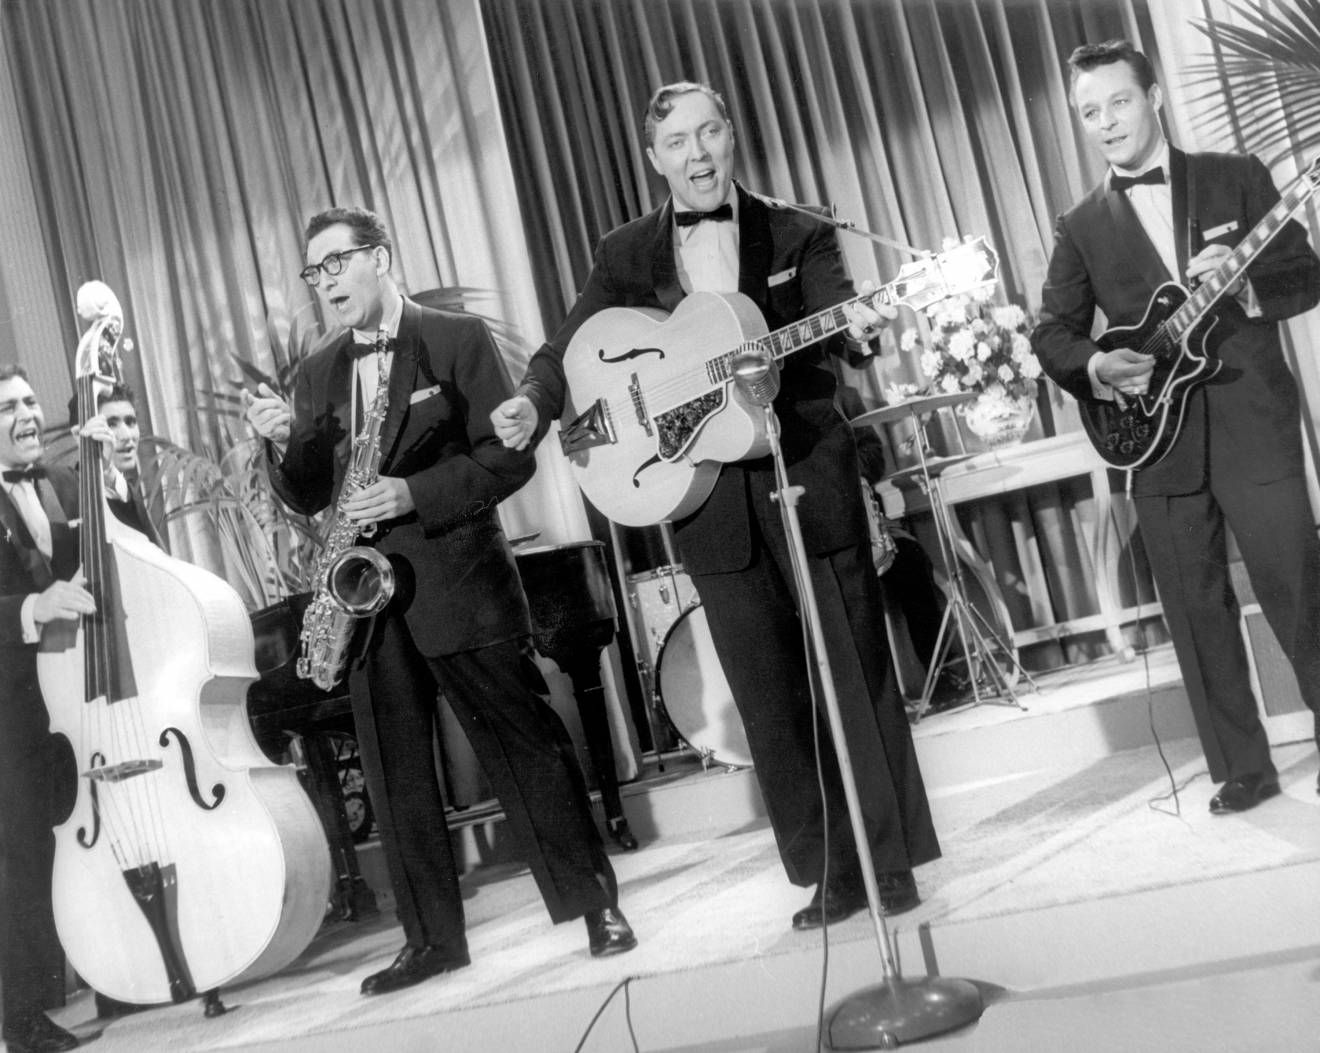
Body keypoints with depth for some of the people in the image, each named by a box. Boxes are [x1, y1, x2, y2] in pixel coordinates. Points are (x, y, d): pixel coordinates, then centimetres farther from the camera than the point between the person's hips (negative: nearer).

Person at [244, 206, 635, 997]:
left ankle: (597, 903, 12)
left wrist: (415, 494, -18)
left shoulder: (459, 339, -2)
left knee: (527, 742, 0)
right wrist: (283, 443, -9)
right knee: (395, 772, 8)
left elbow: (511, 456, -8)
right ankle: (434, 936, 19)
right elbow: (308, 497, 11)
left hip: (458, 577, -5)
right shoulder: (318, 374, 14)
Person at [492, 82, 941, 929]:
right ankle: (831, 873, 19)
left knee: (857, 674, 3)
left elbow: (836, 315, -11)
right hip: (711, 505, 2)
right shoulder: (626, 256, 8)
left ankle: (892, 859, 16)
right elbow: (569, 348, 3)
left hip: (811, 482, -2)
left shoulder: (798, 236, 4)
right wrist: (533, 405, -18)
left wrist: (857, 327, -34)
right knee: (770, 698, 7)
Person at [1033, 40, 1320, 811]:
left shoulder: (1237, 177, 5)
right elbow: (1052, 333, 7)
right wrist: (1096, 367, -13)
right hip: (1157, 437, 2)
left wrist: (1244, 284, -19)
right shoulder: (1082, 226, 10)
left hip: (1253, 422, -2)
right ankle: (1243, 768, 17)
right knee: (1198, 613, 6)